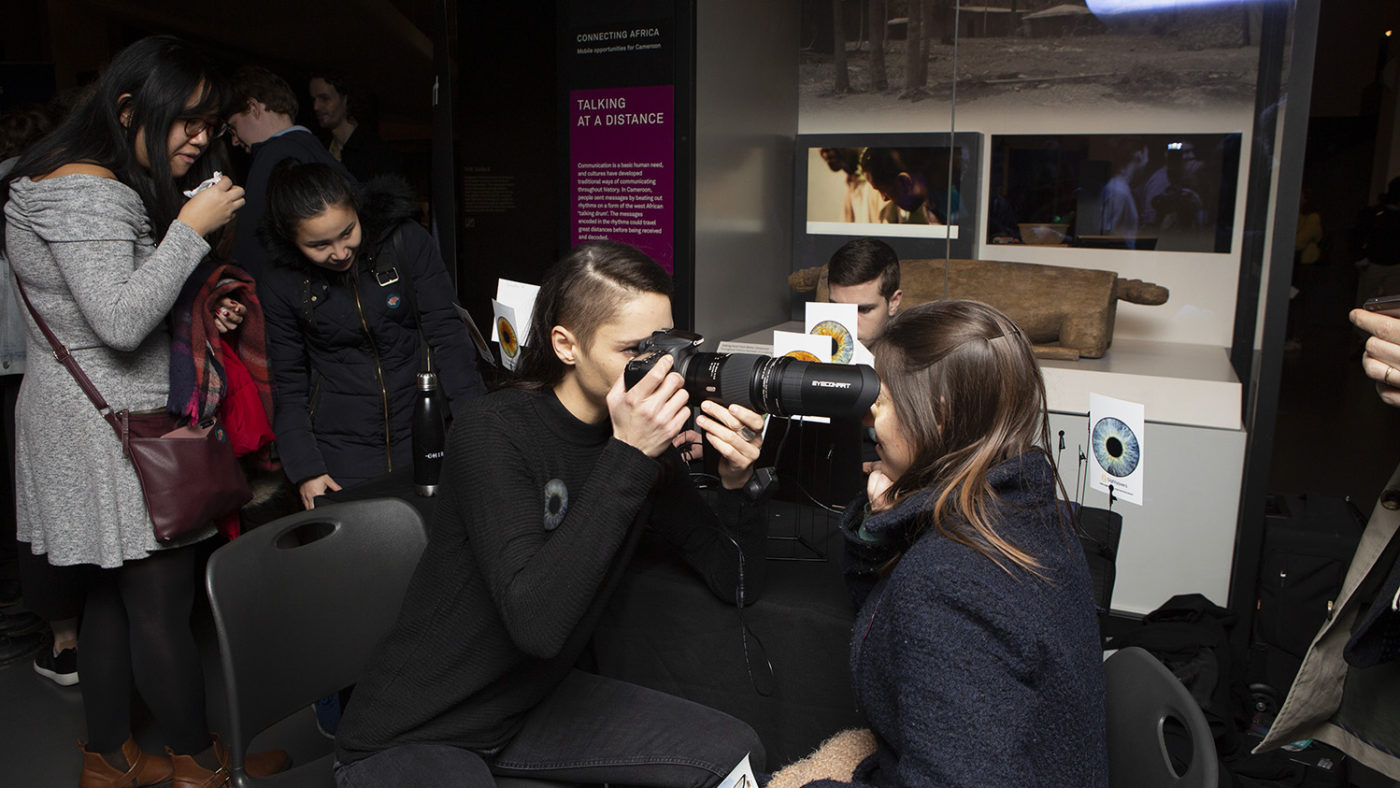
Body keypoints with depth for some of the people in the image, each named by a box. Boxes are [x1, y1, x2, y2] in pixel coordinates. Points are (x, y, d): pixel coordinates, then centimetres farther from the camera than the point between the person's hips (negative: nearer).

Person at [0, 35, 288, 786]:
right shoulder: (87, 192, -17)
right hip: (110, 426, -11)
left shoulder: (102, 187, 16)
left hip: (99, 420, 11)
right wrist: (190, 228, -22)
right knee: (163, 603, 1)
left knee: (113, 595, 17)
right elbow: (121, 321, -26)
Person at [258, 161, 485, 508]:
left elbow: (446, 334, -7)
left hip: (423, 437, 0)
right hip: (340, 451, 0)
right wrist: (305, 470, -4)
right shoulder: (280, 283, -3)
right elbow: (288, 385, 4)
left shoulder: (408, 242, -7)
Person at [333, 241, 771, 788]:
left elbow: (739, 585, 0)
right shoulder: (493, 436, -21)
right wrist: (628, 456, -34)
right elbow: (537, 623, -33)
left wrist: (737, 482, -19)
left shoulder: (640, 441, -4)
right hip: (412, 737, -6)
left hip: (534, 699, 6)